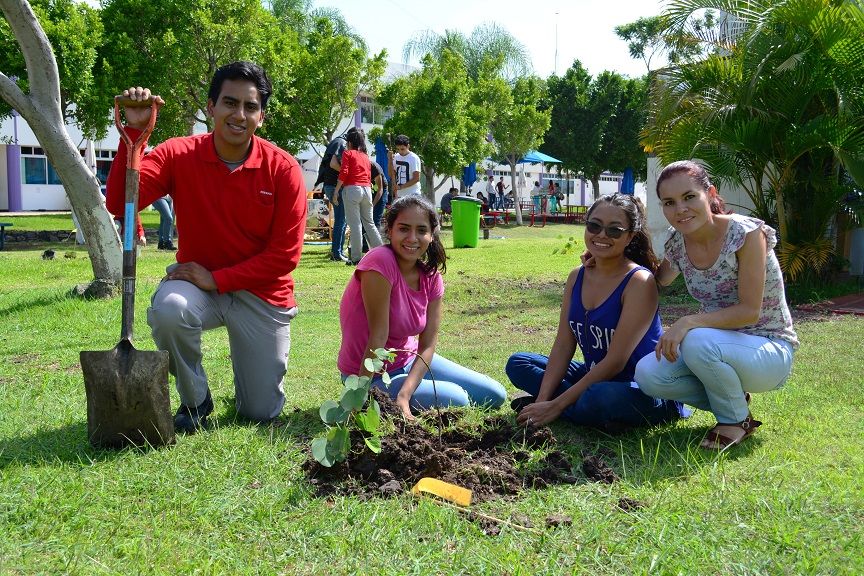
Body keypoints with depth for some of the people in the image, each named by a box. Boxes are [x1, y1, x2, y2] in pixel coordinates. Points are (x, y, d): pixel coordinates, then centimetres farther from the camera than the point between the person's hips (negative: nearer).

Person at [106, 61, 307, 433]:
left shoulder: (283, 169, -14)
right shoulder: (178, 154, -12)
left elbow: (284, 254, -14)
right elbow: (119, 204, -25)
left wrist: (217, 278, -20)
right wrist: (134, 132, -33)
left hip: (261, 293, 0)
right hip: (197, 283, 1)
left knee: (261, 413, 2)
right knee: (168, 309, -37)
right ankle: (195, 399, -5)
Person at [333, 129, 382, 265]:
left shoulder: (348, 153, 3)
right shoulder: (366, 156, 21)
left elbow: (343, 173, -8)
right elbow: (369, 176, 16)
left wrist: (336, 191, -7)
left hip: (352, 189, -5)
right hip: (367, 189, 6)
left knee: (355, 224, -5)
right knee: (369, 222, 12)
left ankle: (356, 257, -5)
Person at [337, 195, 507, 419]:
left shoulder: (431, 277, -5)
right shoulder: (380, 262, -26)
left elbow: (428, 345, -10)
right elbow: (378, 338, -26)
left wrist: (404, 396, -24)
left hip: (409, 359, 7)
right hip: (373, 375, -7)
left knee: (495, 395, 6)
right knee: (457, 400, -19)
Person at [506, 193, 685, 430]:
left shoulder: (639, 282, -19)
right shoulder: (577, 277, 3)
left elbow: (615, 361, -22)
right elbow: (563, 346, 0)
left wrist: (556, 406, -22)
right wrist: (542, 400, -13)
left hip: (644, 390, -7)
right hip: (595, 377, 7)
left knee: (601, 397, -39)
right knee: (517, 364, 5)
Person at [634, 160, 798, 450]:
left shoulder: (746, 233, -20)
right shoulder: (677, 244, -3)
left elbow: (749, 311, -22)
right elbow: (659, 280, 19)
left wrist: (689, 322, -34)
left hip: (769, 352, -6)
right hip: (719, 345, 6)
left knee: (697, 342, -35)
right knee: (648, 374, -18)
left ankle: (737, 419, -6)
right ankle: (731, 399, 7)